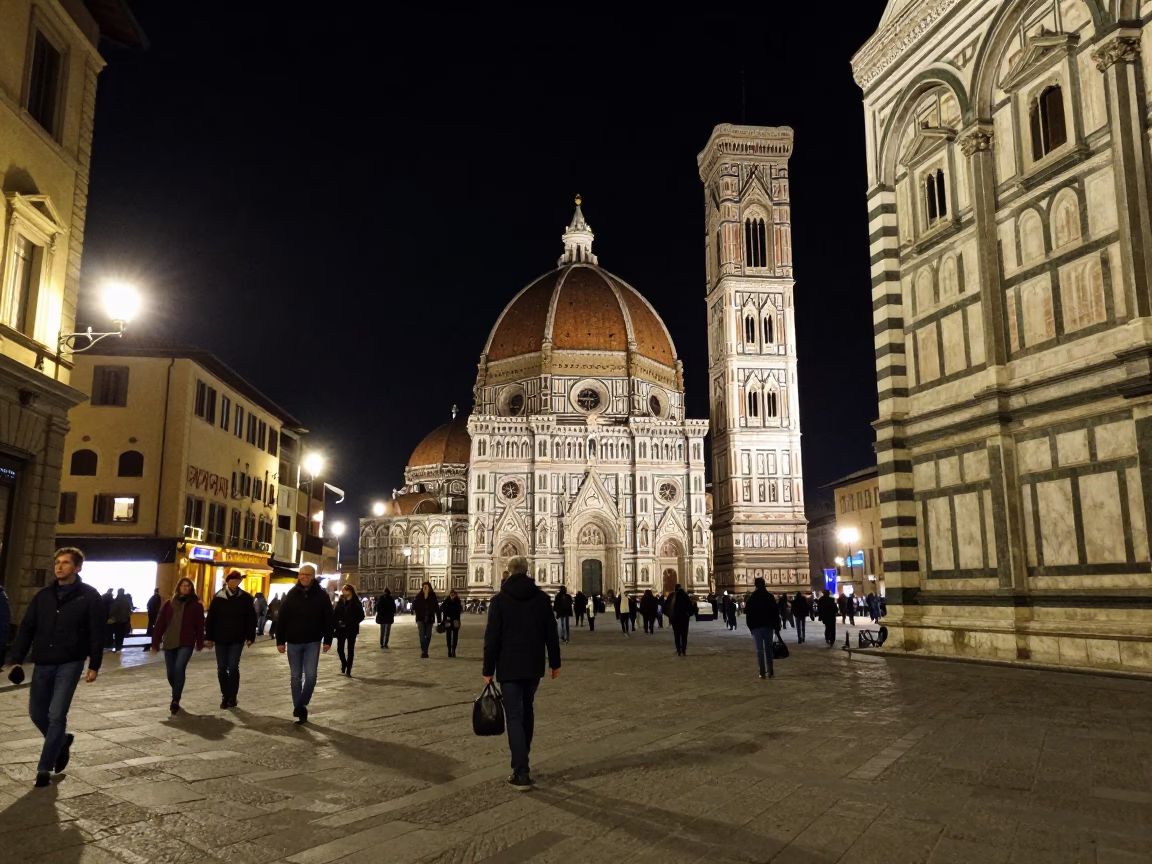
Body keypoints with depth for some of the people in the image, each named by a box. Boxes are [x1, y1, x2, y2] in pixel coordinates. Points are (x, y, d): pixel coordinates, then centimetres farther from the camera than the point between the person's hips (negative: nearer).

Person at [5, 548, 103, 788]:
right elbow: (26, 628, 8)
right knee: (37, 713, 12)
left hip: (70, 664, -5)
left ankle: (44, 768, 5)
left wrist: (94, 665, -11)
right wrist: (17, 659, -2)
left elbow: (97, 633, -7)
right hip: (43, 664, 5)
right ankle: (61, 741, 38)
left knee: (57, 715, -6)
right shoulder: (43, 595, 8)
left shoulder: (89, 596, -5)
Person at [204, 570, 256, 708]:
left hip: (237, 639, -1)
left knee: (233, 668, -5)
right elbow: (211, 618, 1)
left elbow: (251, 618, 0)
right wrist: (209, 637, -1)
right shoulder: (218, 597, -2)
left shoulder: (245, 598, -2)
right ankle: (225, 696, 18)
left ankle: (232, 697, 7)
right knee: (222, 669, 6)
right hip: (220, 638, 2)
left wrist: (250, 637, -3)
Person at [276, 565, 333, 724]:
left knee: (310, 676, -9)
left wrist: (327, 640, -5)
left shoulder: (321, 595, -4)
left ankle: (301, 705, 9)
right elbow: (282, 619, 0)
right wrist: (280, 641, -4)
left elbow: (329, 619, -2)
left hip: (312, 643, -1)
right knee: (296, 677, 8)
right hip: (293, 642, 2)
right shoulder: (291, 594, -1)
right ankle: (299, 709, 18)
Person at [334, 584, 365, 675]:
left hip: (351, 630, -2)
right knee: (340, 648, 1)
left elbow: (361, 616, -5)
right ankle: (344, 663, 30)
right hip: (341, 629, 2)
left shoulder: (356, 602, -5)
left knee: (350, 649, 4)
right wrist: (337, 623, -13)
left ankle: (348, 670, 13)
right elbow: (335, 614, 1)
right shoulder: (340, 601, 2)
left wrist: (353, 623, -16)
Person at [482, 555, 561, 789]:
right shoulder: (541, 597, 2)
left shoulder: (500, 600, -7)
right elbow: (551, 633, 3)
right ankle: (522, 761, 30)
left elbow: (492, 638, -9)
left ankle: (521, 772, -8)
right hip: (534, 666, 4)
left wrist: (488, 670, -4)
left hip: (509, 667, -4)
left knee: (514, 717, -3)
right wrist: (555, 663, 10)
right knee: (527, 712, 20)